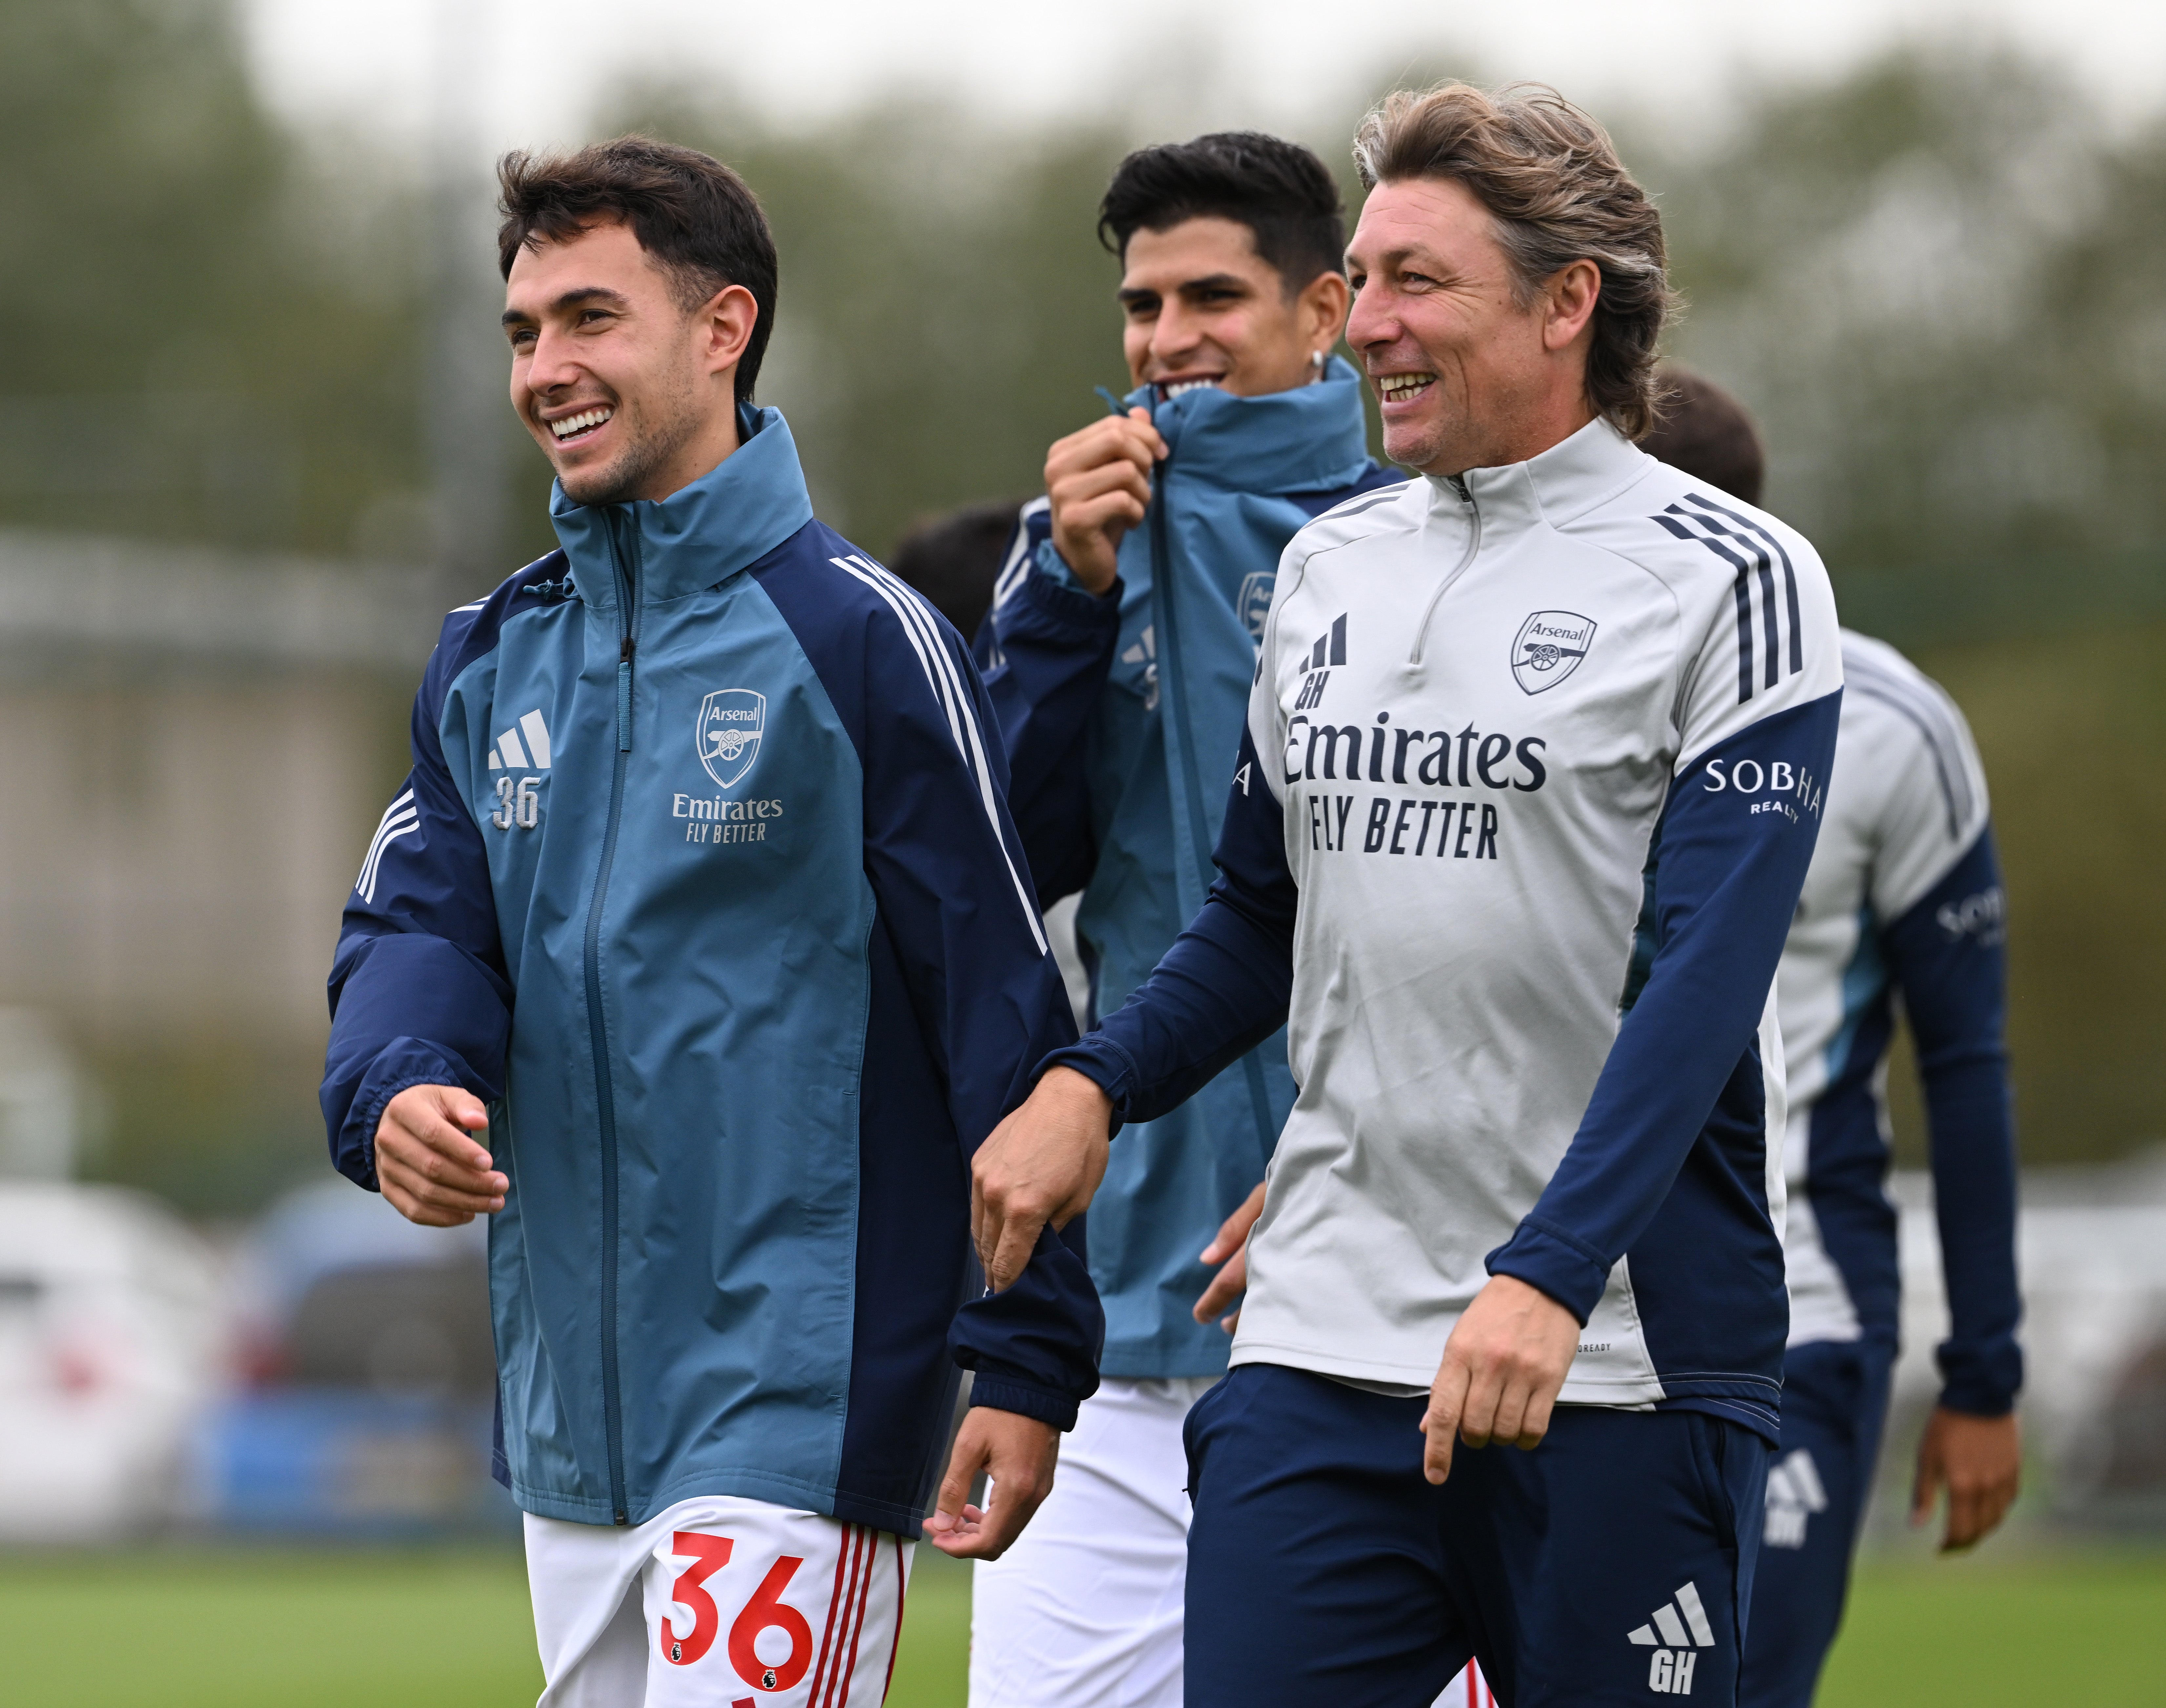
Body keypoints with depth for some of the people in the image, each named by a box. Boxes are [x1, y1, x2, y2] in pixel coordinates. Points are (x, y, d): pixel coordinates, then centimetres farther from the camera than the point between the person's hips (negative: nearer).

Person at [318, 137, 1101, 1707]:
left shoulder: (857, 639, -8)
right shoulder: (492, 662, 12)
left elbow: (1011, 1006, -9)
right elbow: (421, 927, 7)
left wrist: (1032, 1364, -11)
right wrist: (398, 1093, -17)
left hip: (797, 1401, -7)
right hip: (568, 1404, 7)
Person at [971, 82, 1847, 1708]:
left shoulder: (1732, 579, -4)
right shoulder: (1331, 567, 14)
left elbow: (1706, 976, -13)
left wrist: (1545, 1279, -23)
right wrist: (1090, 1087, 7)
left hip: (1619, 1355, -5)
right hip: (1324, 1332, 5)